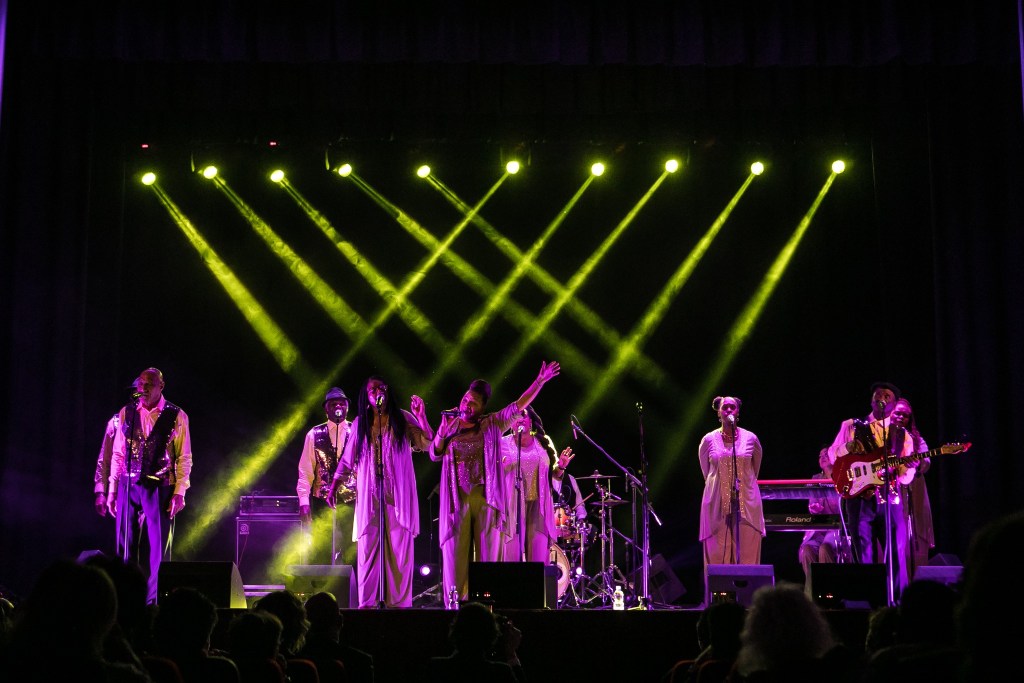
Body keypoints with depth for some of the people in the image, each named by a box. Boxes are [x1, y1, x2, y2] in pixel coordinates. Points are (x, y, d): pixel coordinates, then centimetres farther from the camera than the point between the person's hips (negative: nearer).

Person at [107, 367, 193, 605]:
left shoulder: (176, 416, -1)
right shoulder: (126, 413, 8)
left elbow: (184, 458, 0)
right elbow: (117, 454, 11)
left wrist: (179, 493, -7)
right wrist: (112, 490, 7)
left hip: (160, 488, -2)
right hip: (128, 487, 2)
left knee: (158, 547, 0)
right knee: (126, 546, 3)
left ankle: (154, 601, 7)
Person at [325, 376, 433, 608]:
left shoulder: (402, 418, 8)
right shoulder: (360, 422, 13)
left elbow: (426, 444, 0)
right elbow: (347, 459, 17)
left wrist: (421, 416, -11)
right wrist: (334, 485, 12)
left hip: (398, 494, -2)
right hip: (369, 494, 2)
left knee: (399, 549, -4)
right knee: (367, 548, -3)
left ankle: (398, 603, -2)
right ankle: (367, 603, -1)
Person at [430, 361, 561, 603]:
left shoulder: (492, 424, 8)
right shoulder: (449, 423, 11)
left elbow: (519, 405, 1)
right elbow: (435, 455, 6)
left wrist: (540, 381, -8)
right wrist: (442, 433, -13)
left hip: (486, 497, 0)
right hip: (457, 498, 0)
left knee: (489, 554, -1)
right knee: (455, 553, -3)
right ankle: (454, 603, 0)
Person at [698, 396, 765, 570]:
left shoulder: (750, 438, 3)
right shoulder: (709, 440, 2)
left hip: (746, 504, 0)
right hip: (717, 504, 0)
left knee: (747, 556, -2)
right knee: (717, 556, -2)